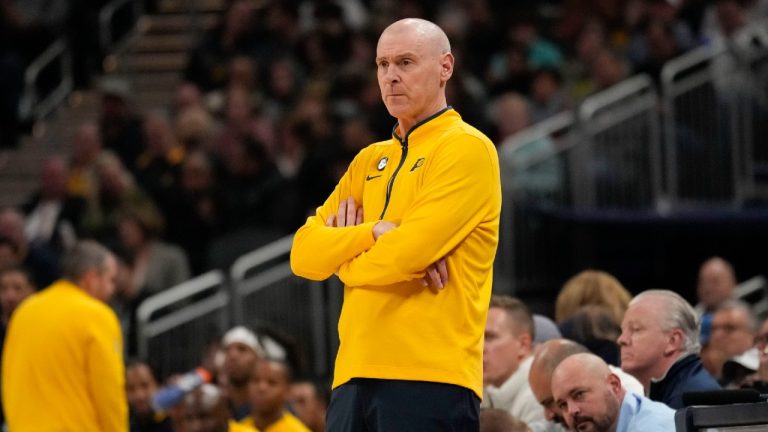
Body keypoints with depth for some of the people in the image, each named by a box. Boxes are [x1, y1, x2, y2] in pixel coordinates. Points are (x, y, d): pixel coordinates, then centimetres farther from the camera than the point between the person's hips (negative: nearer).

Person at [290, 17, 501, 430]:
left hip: (429, 379, -7)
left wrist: (342, 261, 5)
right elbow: (304, 253, 10)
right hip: (355, 376, 7)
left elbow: (405, 256, -14)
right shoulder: (371, 161, 20)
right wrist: (375, 233, -8)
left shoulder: (467, 149, -3)